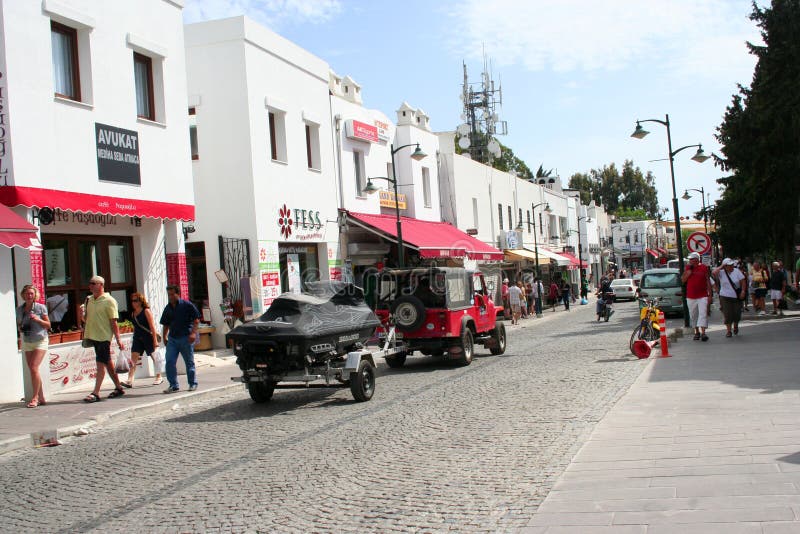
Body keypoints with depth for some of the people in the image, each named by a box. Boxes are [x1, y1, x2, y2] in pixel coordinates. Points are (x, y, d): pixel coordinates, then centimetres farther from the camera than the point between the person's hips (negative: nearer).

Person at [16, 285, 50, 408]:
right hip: (26, 342, 5)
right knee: (32, 370, 4)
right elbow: (19, 325, 18)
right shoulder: (19, 309, 6)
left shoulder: (41, 307, -5)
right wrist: (20, 328, -5)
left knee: (34, 368, -15)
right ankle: (41, 398, 11)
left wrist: (38, 319, -18)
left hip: (40, 341, -5)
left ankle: (35, 398, -9)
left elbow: (48, 325, -1)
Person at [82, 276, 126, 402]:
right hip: (92, 335, 7)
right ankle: (118, 388, 23)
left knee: (101, 364, -8)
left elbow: (113, 322, -12)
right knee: (108, 363, 14)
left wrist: (118, 339, -14)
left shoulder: (109, 301, -10)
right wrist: (86, 335, 6)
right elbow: (88, 317, 21)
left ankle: (96, 393, -10)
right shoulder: (89, 299, 11)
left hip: (104, 336, -7)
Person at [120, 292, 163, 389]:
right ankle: (130, 380, -15)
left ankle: (159, 377, 22)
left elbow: (152, 326, -11)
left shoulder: (146, 311, -8)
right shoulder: (133, 314, 10)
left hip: (148, 337, -5)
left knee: (154, 357, 8)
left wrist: (155, 340, -15)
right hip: (137, 338, 6)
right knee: (133, 358, -8)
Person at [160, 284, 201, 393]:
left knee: (189, 362, 6)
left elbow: (196, 320, -5)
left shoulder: (187, 305, -4)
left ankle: (193, 383, 19)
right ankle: (174, 385, 3)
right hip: (172, 338, 4)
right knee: (170, 361, -4)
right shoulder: (168, 308, 11)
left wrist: (193, 333, -14)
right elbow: (165, 324, 19)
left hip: (186, 338, -4)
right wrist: (164, 336, 10)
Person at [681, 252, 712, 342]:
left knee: (703, 313, -11)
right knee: (693, 315, 8)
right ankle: (697, 332, 20)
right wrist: (688, 272, -9)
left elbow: (708, 281, 5)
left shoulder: (704, 268, 1)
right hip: (690, 296, 3)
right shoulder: (687, 268, 6)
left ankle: (703, 332, -17)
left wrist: (710, 294, 2)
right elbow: (682, 280, 5)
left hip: (703, 296, -3)